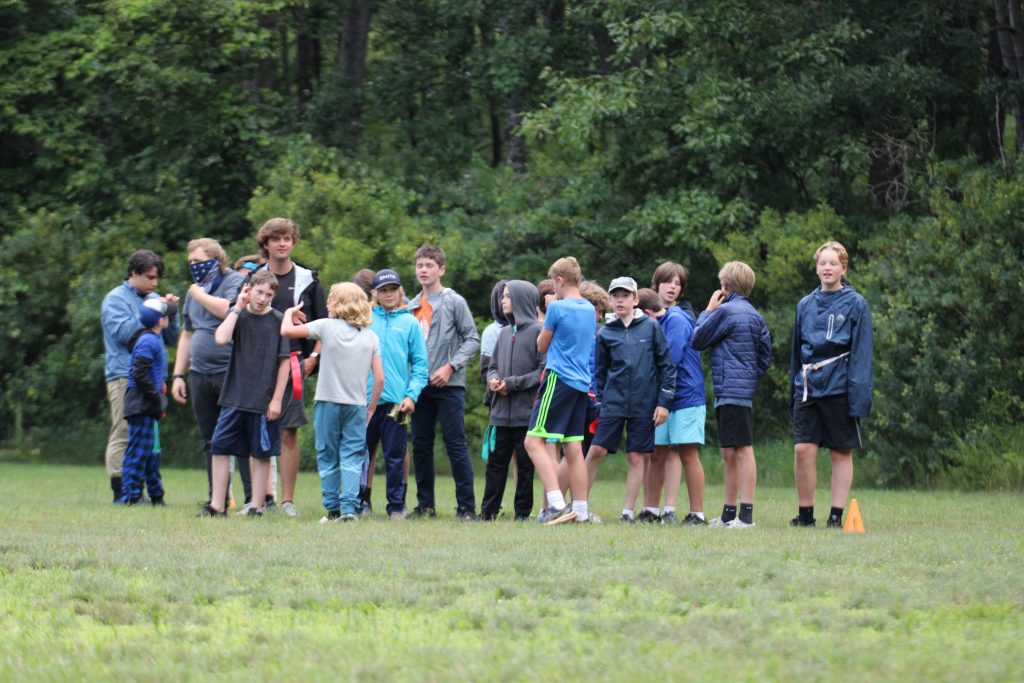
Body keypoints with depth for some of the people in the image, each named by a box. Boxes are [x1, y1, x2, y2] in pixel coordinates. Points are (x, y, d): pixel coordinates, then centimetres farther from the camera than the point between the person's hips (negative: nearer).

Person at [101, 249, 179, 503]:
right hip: (124, 375, -7)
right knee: (123, 434, -9)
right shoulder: (116, 299, 1)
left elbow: (172, 339, 18)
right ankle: (120, 492, -10)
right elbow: (124, 332, -14)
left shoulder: (153, 299, 19)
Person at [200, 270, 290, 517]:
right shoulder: (237, 314, 3)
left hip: (263, 401, -2)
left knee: (260, 454, 4)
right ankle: (216, 505, 6)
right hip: (234, 397, 2)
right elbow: (221, 338, -16)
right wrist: (238, 308, -10)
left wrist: (277, 399, -5)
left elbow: (284, 362, -1)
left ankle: (257, 506, 12)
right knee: (219, 447, 0)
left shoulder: (278, 320, -2)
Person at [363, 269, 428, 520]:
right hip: (364, 397, 1)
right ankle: (362, 502, 13)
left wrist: (412, 395, -8)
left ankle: (396, 506, 6)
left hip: (396, 401, -1)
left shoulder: (410, 323, 7)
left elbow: (420, 363, 3)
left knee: (395, 456, 1)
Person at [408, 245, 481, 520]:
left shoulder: (454, 302, -1)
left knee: (455, 444, -7)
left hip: (449, 385, -6)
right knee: (421, 446, 7)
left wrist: (450, 367, -14)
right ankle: (425, 504, 15)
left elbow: (472, 340, -4)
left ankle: (466, 506, -6)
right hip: (420, 384, 6)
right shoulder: (412, 306, 13)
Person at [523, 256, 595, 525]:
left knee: (534, 442, -9)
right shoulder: (590, 310, 13)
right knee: (573, 449, 9)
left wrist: (544, 320, 19)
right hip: (582, 383, 8)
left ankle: (556, 503, -22)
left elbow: (542, 345, 1)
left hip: (558, 379, -8)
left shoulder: (557, 307, -9)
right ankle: (581, 511, 7)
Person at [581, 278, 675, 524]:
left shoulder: (651, 327, 2)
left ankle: (628, 511, 6)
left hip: (644, 405, -1)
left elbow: (667, 365, 2)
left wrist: (664, 402, -2)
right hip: (613, 401, 1)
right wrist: (599, 404, 8)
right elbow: (600, 372, 14)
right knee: (596, 451, -5)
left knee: (636, 457, 1)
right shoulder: (606, 334, 7)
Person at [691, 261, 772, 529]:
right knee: (730, 453, 13)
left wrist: (708, 311, 8)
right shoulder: (755, 315, 15)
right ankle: (729, 514, 18)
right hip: (744, 390, 9)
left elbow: (697, 341, -1)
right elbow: (766, 355, 17)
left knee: (742, 450, -11)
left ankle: (746, 514, -15)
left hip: (731, 390, -9)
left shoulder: (725, 311, -10)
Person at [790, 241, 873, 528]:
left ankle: (836, 515, 8)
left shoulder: (855, 304, -2)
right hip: (808, 387, 4)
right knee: (803, 450, -5)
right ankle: (805, 513, 5)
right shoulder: (805, 305, 12)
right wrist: (794, 389, 15)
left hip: (839, 387, -3)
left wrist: (858, 394, -12)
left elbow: (862, 352, -5)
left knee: (841, 453, 3)